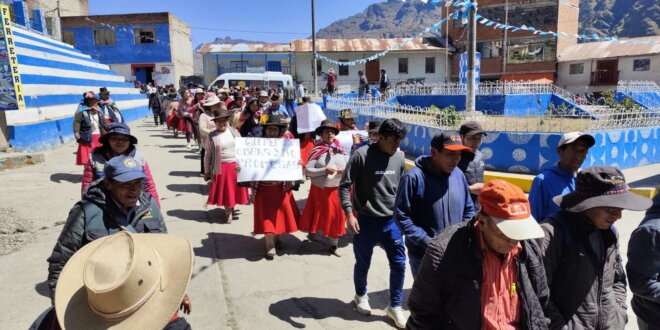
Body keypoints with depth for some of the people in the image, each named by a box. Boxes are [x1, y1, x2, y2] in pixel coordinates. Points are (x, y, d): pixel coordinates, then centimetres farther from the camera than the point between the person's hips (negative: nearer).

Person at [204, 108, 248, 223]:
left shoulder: (234, 131, 4)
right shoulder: (212, 136, -4)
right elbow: (208, 155, 0)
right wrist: (207, 171, 1)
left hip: (236, 166, 3)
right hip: (221, 168, -3)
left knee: (235, 190, 12)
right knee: (225, 191, 4)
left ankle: (231, 209, 33)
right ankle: (229, 212, 20)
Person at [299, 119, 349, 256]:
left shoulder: (341, 150, 2)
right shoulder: (317, 150, -6)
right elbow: (307, 170, -12)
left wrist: (344, 171, -15)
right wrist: (324, 170, -22)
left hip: (337, 190, 3)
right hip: (319, 190, -3)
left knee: (337, 218, 8)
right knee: (317, 216, 12)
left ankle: (333, 245, 24)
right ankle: (312, 237, 37)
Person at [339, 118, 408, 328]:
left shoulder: (399, 159, 0)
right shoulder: (361, 156, -14)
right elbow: (344, 185, -12)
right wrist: (349, 214, -20)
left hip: (392, 221, 4)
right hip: (366, 221, -4)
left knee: (399, 264, 6)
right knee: (363, 264, 13)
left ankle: (395, 306, 26)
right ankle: (361, 296, 41)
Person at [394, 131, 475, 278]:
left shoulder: (459, 174, 1)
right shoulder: (414, 178, -18)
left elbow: (468, 210, 12)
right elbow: (401, 216, -16)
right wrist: (427, 242, -18)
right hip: (423, 255, -5)